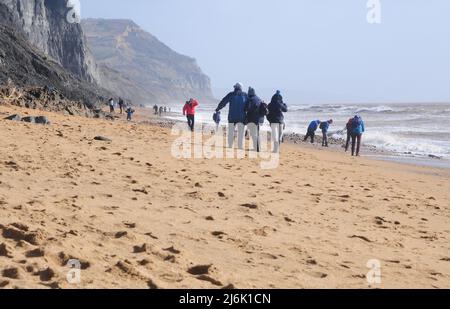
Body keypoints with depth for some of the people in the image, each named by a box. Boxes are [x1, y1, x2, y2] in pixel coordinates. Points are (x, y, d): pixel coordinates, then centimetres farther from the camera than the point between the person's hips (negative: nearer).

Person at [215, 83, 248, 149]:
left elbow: (223, 102, 4)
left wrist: (218, 109, 15)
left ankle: (230, 145, 11)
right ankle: (240, 146, 1)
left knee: (231, 131, 10)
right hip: (242, 116, 0)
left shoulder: (231, 94, 1)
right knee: (241, 132, 4)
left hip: (232, 116, 0)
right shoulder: (245, 95, 4)